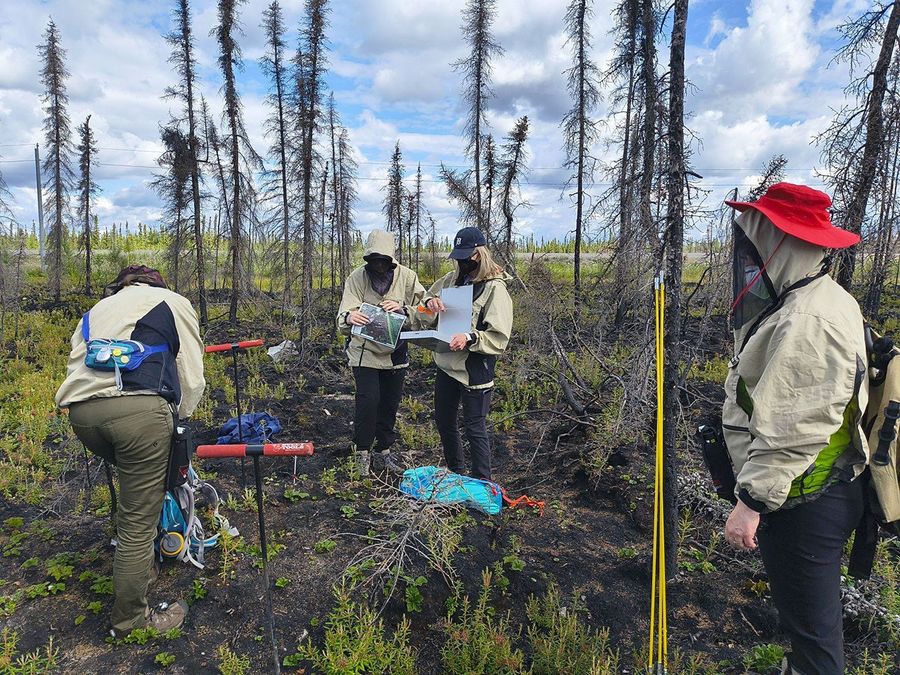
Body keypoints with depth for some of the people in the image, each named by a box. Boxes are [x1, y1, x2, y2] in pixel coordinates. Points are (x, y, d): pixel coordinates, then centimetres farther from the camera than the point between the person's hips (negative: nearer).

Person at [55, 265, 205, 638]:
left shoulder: (98, 307, 33)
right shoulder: (173, 302, 19)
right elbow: (191, 377, 11)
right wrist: (179, 417, 26)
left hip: (80, 409, 6)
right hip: (136, 407, -6)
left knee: (137, 484, 30)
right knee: (139, 519, 4)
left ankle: (137, 560, 37)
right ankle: (129, 618, 15)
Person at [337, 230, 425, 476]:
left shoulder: (406, 276, -7)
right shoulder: (356, 278, -10)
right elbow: (343, 315, -18)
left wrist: (403, 308, -30)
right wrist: (349, 318, -42)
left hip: (395, 352, 2)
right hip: (364, 351, -2)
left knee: (390, 404, 12)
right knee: (368, 401, -10)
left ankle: (384, 452, 31)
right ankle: (362, 452, 13)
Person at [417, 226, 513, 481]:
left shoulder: (495, 288, -13)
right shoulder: (452, 279, 6)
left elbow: (499, 338, -19)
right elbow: (425, 318, 14)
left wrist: (470, 338, -34)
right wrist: (429, 303, -8)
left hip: (475, 370, -7)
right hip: (446, 364, 7)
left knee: (474, 428, 2)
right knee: (444, 422, 20)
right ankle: (456, 473, 42)